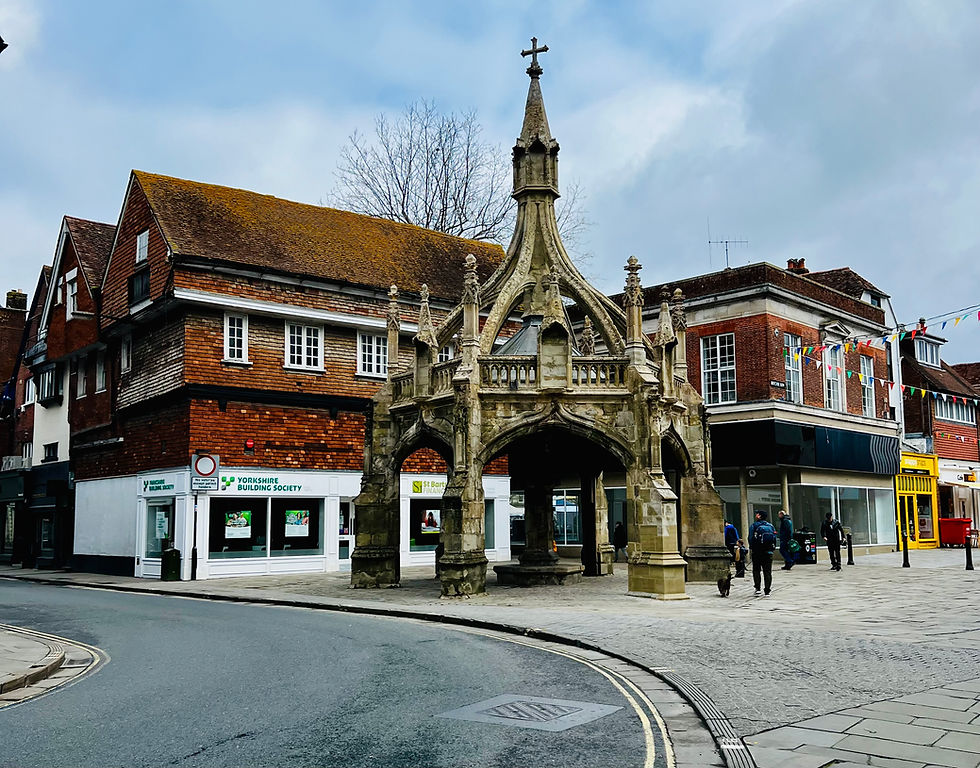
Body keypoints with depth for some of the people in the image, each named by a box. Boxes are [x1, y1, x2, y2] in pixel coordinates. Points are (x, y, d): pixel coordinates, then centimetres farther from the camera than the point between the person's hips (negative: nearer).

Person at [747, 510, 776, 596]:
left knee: (756, 570, 8)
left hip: (757, 552, -3)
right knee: (767, 572, 6)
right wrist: (772, 548, 13)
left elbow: (751, 539, -8)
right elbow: (775, 538, 6)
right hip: (769, 552, 3)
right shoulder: (771, 526, 7)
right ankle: (767, 591, 3)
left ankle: (758, 588, -2)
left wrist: (752, 547, 7)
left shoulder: (754, 526, -5)